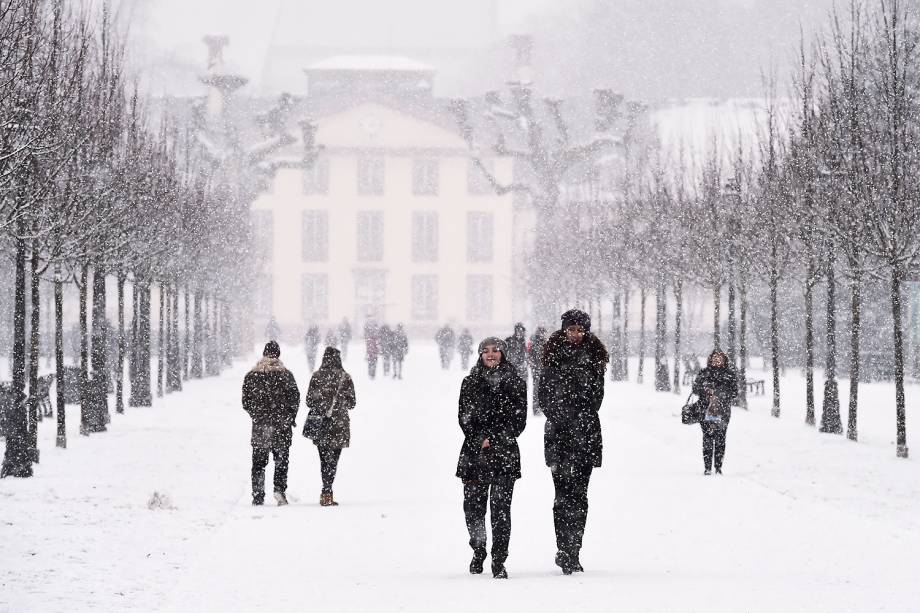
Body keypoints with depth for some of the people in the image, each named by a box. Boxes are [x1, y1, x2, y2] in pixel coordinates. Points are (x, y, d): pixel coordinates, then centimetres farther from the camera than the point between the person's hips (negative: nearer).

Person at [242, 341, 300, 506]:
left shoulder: (251, 375, 2)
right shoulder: (285, 374, -4)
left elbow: (245, 401, 4)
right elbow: (295, 398, -4)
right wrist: (290, 417, 9)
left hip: (260, 425, 1)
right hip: (281, 424, -1)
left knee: (259, 462, 8)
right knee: (281, 459, 8)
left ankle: (258, 495, 3)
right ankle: (280, 489, -10)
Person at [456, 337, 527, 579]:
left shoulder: (514, 383, 5)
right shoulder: (470, 382, 9)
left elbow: (519, 419, 1)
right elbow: (464, 416, 5)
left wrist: (495, 439, -9)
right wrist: (480, 440, -9)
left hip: (504, 452, -2)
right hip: (474, 452, 2)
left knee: (501, 508, -8)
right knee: (473, 505, 3)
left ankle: (499, 562, -7)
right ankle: (478, 551, 26)